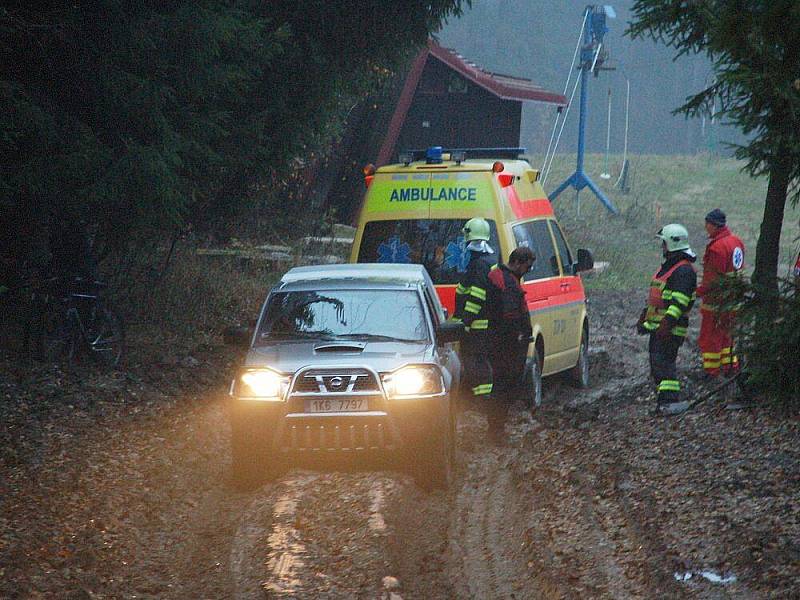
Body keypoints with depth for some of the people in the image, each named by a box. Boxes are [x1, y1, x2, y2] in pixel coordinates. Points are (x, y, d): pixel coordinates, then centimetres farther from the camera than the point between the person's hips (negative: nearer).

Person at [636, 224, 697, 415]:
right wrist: (644, 318, 29)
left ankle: (670, 401, -21)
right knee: (656, 364, 11)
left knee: (663, 362, -17)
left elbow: (679, 301, -23)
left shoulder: (684, 270, -14)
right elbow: (654, 298, 29)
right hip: (657, 326, 11)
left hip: (671, 328, -11)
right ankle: (663, 401, 15)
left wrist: (667, 322, -30)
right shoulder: (667, 267, 20)